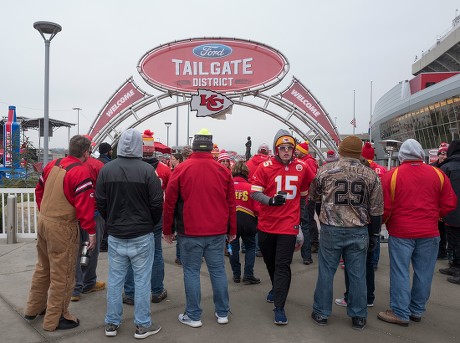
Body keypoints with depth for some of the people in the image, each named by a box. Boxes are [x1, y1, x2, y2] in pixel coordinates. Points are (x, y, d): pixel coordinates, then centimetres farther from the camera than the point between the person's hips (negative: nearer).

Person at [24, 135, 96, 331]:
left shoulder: (52, 165, 5)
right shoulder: (81, 172, -19)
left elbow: (39, 190, 15)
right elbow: (85, 205, -22)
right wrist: (91, 232, -16)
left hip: (43, 221, 8)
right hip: (62, 227, -8)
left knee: (43, 267, 24)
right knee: (62, 274, 7)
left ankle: (33, 308, 41)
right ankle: (54, 319, 19)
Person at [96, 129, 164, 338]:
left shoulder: (106, 169, -4)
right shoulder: (147, 170, -14)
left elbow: (100, 203, 1)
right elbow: (157, 203, -11)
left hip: (115, 235, 4)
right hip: (142, 236, -3)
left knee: (115, 279, 14)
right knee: (142, 280, 7)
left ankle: (112, 324, 26)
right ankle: (142, 326, 18)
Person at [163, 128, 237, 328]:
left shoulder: (181, 169, -7)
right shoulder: (223, 170, 0)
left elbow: (170, 202, -4)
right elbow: (231, 203, 4)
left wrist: (167, 229, 7)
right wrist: (232, 230, 14)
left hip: (190, 232, -2)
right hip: (217, 232, 3)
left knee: (191, 271, 9)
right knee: (218, 270, 13)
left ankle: (193, 316, 18)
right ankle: (222, 313, 25)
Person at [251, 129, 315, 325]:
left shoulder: (302, 167, 0)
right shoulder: (266, 167, -6)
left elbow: (304, 193, 15)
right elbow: (254, 192, -9)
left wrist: (300, 215, 19)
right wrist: (271, 200, -27)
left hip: (289, 224, -1)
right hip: (266, 224, 1)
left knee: (282, 265, -4)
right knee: (269, 261, 19)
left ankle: (279, 307, 5)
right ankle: (276, 288, 46)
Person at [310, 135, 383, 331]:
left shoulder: (325, 171, -6)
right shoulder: (371, 175, -2)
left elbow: (313, 198, 9)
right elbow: (376, 210, 1)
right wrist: (374, 234, 12)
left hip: (331, 230, -1)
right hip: (359, 232, 2)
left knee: (326, 272, 10)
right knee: (357, 274, 13)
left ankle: (321, 313, 22)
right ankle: (358, 317, 26)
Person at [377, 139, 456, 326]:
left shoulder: (392, 175, -8)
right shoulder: (437, 174, -1)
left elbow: (385, 207, -8)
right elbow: (449, 203, 3)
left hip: (400, 233, -3)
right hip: (429, 233, 3)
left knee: (400, 273, 5)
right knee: (423, 273, 13)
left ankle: (400, 313, 12)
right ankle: (417, 311, 26)